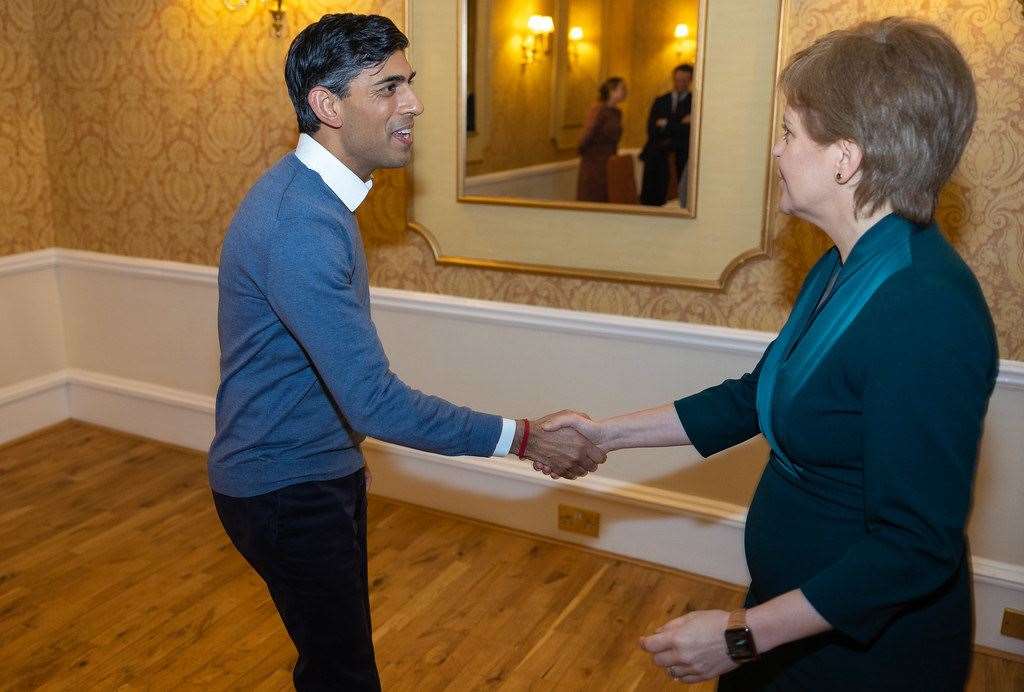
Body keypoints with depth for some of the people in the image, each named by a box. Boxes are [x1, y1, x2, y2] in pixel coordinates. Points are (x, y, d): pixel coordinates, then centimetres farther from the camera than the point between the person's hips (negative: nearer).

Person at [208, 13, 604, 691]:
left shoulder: (311, 193, 4)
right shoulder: (300, 223, -29)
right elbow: (374, 401, -33)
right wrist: (522, 438, -27)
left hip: (321, 469, 9)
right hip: (286, 490, -9)